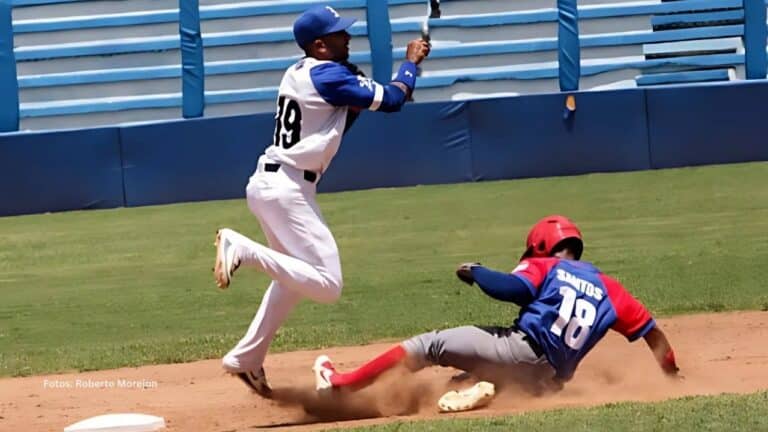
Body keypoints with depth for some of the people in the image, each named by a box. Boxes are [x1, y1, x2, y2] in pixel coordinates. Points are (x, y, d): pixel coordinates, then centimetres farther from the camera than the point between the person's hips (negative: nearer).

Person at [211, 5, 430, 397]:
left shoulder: (298, 73, 14)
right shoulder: (329, 75, -12)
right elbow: (391, 100, -7)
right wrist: (411, 63, 9)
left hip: (268, 183, 10)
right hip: (287, 188, -10)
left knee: (295, 274, 26)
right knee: (327, 285, -15)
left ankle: (246, 358, 26)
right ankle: (241, 248, -21)